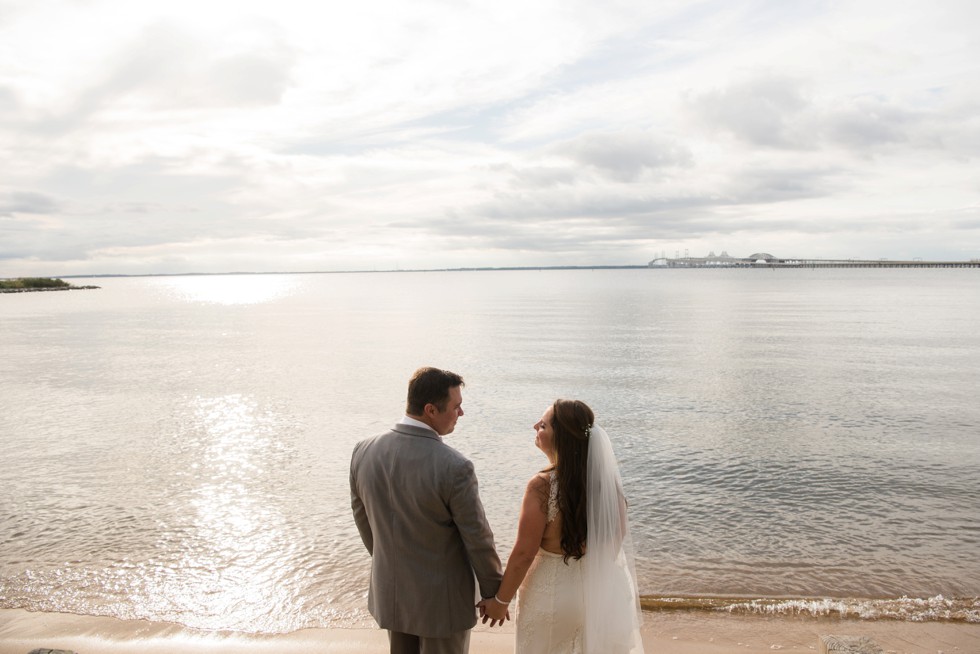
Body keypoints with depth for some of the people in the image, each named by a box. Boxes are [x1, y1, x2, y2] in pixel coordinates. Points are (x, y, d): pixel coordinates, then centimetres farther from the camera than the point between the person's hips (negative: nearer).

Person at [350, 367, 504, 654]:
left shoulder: (363, 452, -11)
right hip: (442, 600, -5)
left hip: (390, 593, 5)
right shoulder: (455, 468, -28)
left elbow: (362, 518, 3)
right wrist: (495, 593, -2)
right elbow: (477, 540, -18)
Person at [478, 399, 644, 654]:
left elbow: (524, 553, -22)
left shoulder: (542, 485, -27)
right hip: (599, 592, 5)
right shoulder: (605, 476, -10)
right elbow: (619, 534, 3)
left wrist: (501, 601, -9)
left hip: (553, 592, -5)